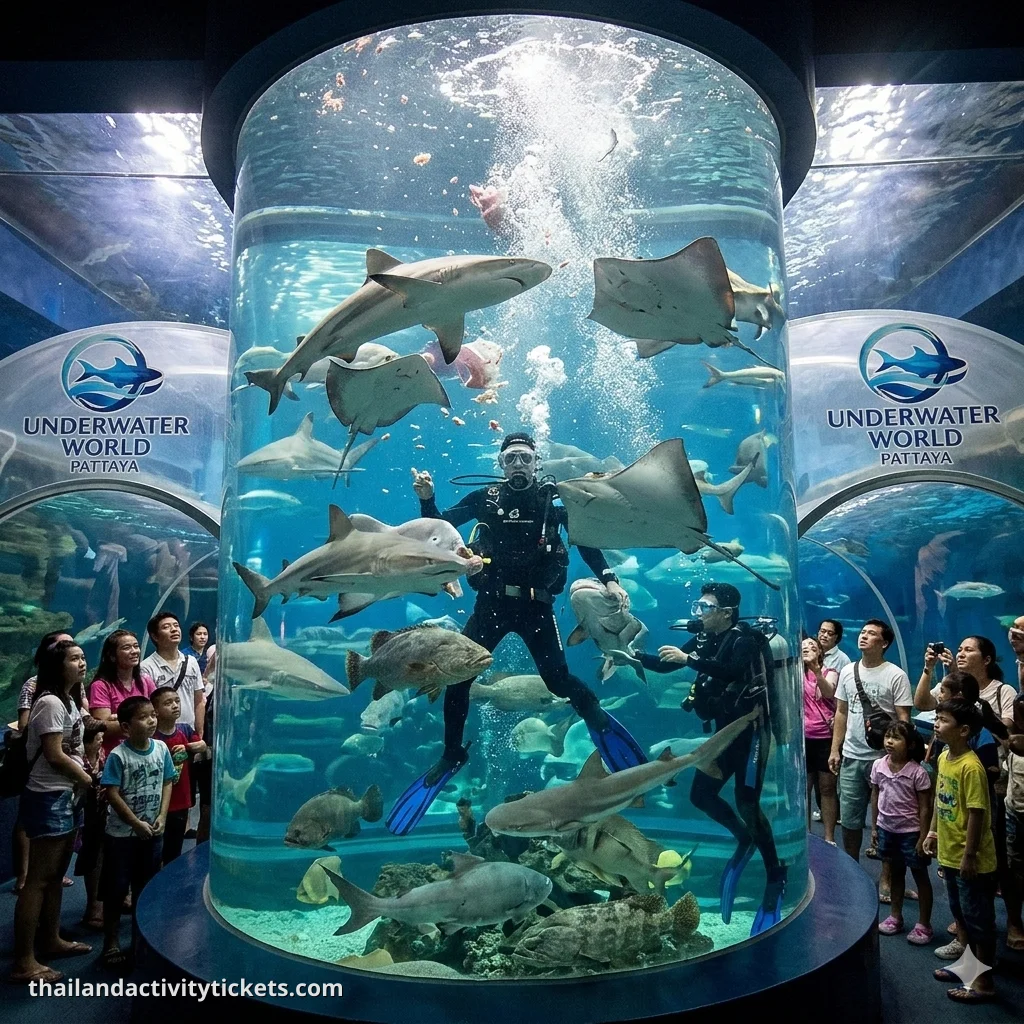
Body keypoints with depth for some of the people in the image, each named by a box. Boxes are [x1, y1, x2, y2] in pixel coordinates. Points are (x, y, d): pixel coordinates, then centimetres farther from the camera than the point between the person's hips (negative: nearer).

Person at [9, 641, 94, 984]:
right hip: (48, 799, -9)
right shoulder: (50, 703, -17)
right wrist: (90, 781, -8)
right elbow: (55, 755, -19)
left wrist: (89, 770, -2)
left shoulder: (69, 702, 12)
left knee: (56, 874, 18)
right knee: (38, 879, -3)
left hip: (66, 796, 9)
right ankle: (23, 962, 5)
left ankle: (51, 939, 31)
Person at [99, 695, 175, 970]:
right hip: (121, 833, -4)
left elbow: (167, 783, 3)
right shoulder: (118, 756, -17)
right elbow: (112, 794, -15)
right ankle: (111, 940, 23)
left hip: (153, 832, 4)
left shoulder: (161, 749, -4)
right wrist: (136, 824, -15)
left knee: (145, 886, 16)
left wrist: (162, 817, -7)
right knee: (116, 888, 7)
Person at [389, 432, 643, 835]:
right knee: (457, 676, -4)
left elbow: (585, 541, 0)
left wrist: (609, 579, -11)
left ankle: (595, 715, 30)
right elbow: (438, 527, 3)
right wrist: (426, 499, -16)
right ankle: (452, 756, 17)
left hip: (535, 605, -1)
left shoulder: (554, 498, 1)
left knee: (557, 678, -5)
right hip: (491, 603, 2)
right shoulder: (485, 498, 4)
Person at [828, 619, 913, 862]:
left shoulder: (896, 676, -9)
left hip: (883, 758, -4)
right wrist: (835, 750, 8)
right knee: (849, 818, 13)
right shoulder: (847, 671, 6)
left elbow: (904, 719, -9)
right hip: (851, 757, 5)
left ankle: (887, 876, 23)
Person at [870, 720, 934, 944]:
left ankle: (924, 924, 24)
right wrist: (874, 827, 6)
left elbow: (924, 807, -13)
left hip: (910, 831, -4)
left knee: (920, 876, 11)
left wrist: (923, 837, -13)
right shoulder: (878, 766, -6)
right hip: (887, 829, 5)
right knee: (895, 873, 20)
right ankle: (895, 916, 34)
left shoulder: (917, 772, -19)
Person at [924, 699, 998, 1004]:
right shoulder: (943, 757, 2)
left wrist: (969, 855, -19)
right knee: (961, 913, 22)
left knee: (978, 918, 7)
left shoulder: (971, 767, -25)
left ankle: (984, 981, 21)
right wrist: (933, 832, 15)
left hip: (972, 859, -9)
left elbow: (977, 813, -23)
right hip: (949, 853, 9)